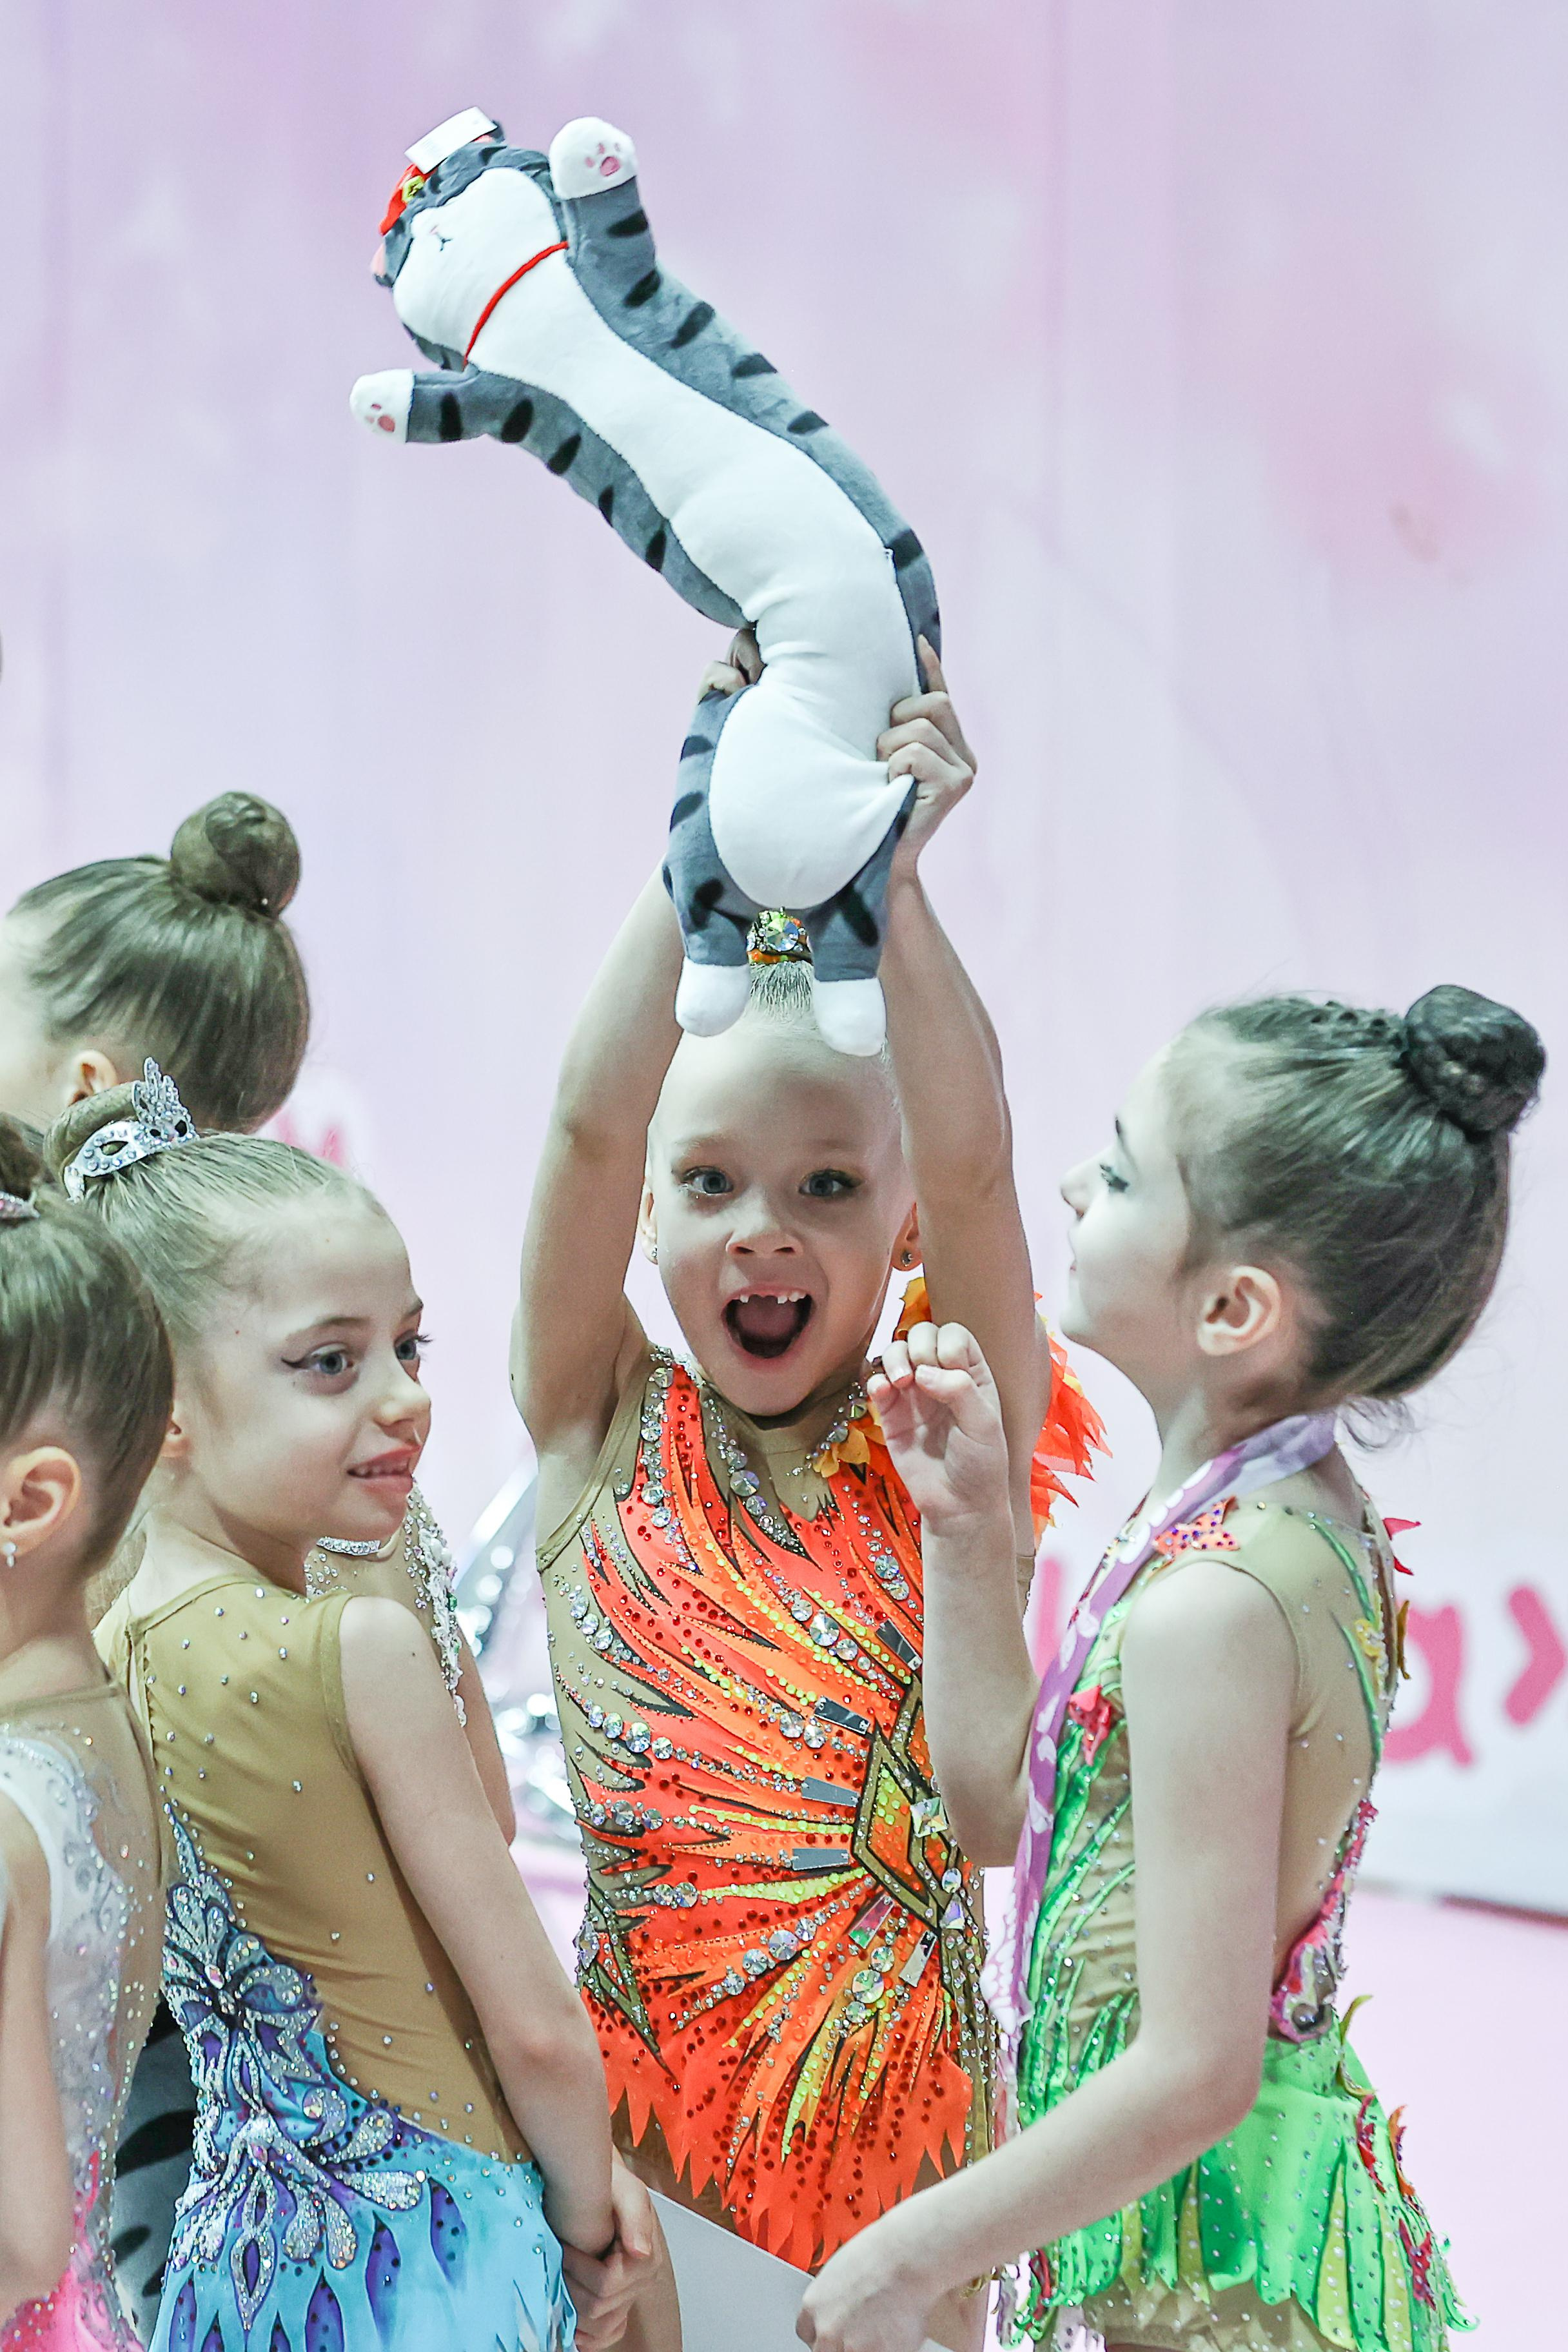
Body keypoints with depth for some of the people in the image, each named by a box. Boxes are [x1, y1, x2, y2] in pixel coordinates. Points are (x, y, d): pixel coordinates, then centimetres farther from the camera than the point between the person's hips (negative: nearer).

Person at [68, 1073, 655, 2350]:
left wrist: (571, 2162, 8)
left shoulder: (99, 1656, 0)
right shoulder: (359, 1648, -22)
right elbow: (537, 2029, -16)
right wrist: (583, 2218, 2)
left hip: (229, 2234, 7)